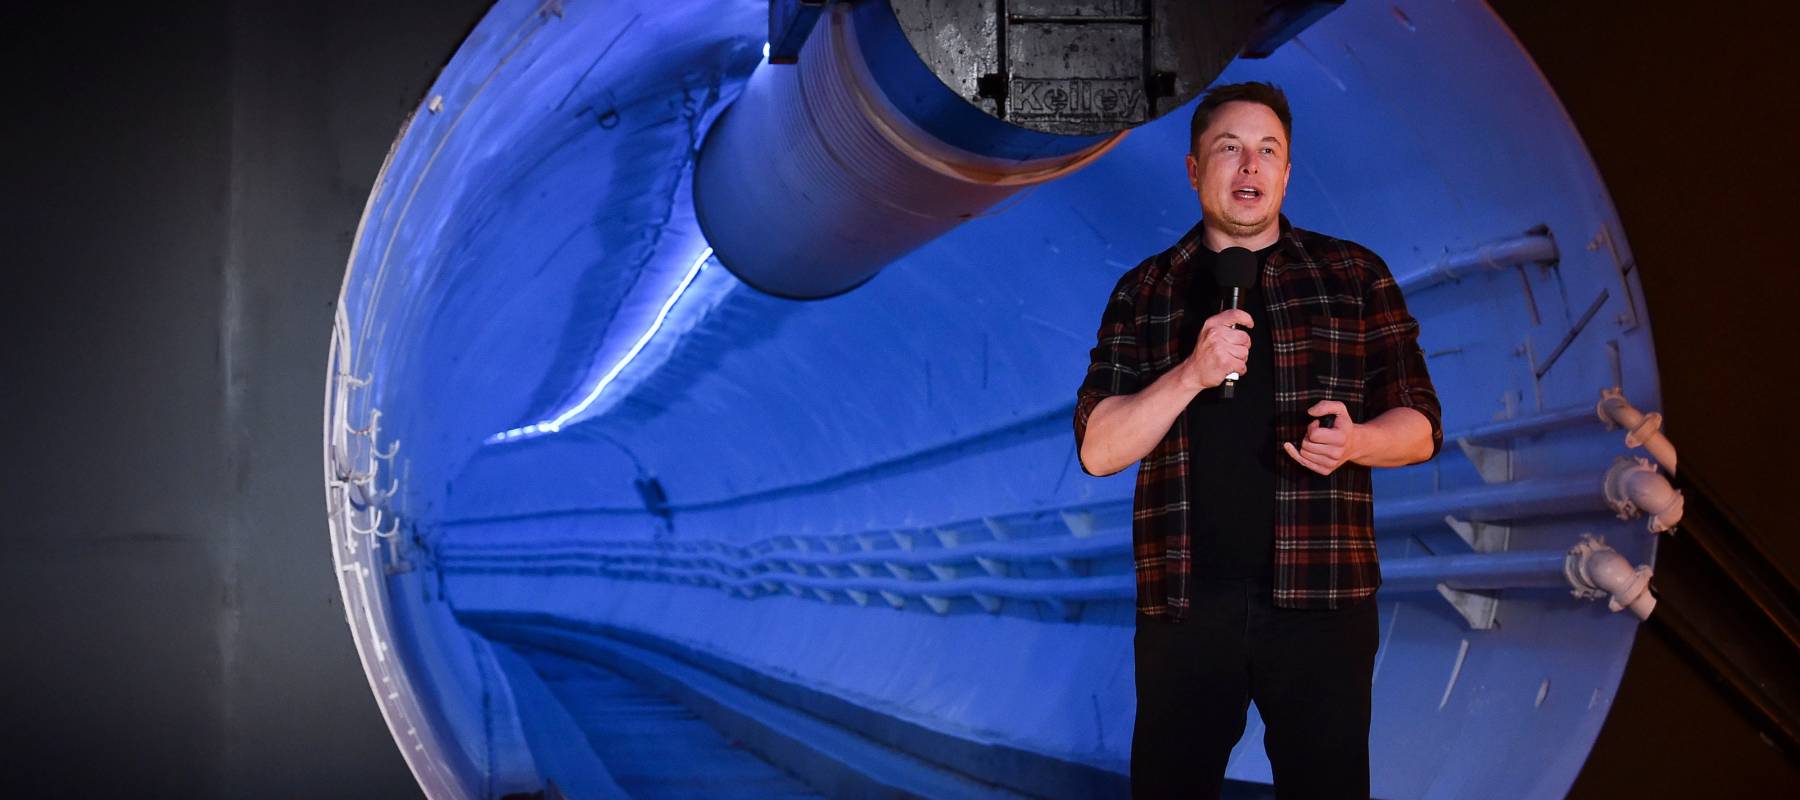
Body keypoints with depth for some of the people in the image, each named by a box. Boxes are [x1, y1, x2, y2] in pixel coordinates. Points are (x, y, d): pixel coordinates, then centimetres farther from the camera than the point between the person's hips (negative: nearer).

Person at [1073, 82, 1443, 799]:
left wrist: (1355, 441, -15)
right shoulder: (1144, 293, 9)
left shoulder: (1355, 276, 8)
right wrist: (1193, 373, -15)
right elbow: (1097, 450, 1)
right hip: (1182, 600, 1)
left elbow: (1420, 426, 8)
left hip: (1321, 597, 0)